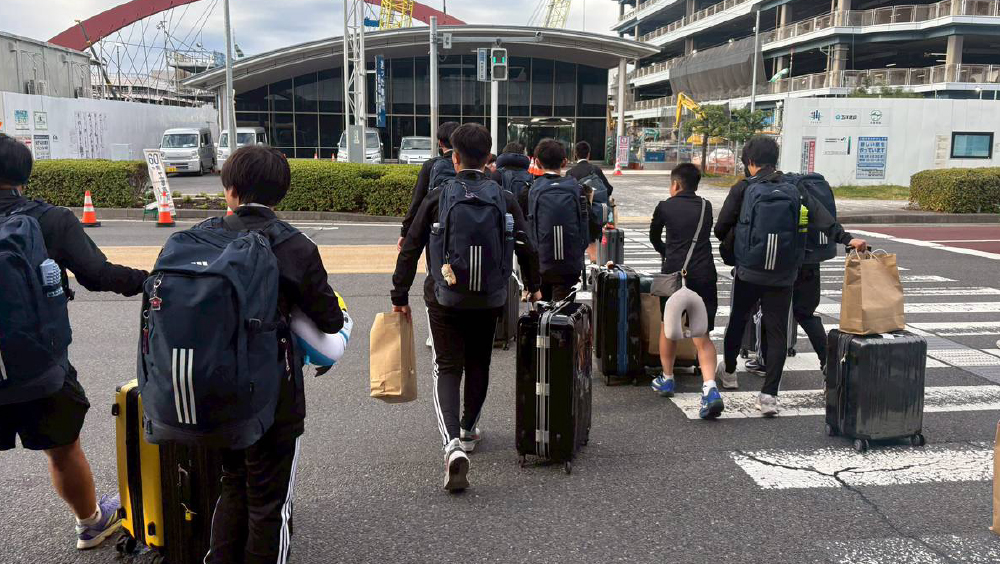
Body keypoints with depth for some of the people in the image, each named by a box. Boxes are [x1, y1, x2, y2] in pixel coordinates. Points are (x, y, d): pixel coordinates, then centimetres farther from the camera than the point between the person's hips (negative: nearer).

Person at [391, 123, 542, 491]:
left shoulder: (437, 198, -6)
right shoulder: (505, 199, -2)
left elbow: (410, 250, -6)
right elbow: (526, 248, 1)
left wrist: (400, 296, 3)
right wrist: (533, 287, 17)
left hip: (444, 300, -2)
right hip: (489, 302, 2)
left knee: (447, 369, 2)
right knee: (478, 365, 20)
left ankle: (453, 444, -16)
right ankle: (468, 431, 36)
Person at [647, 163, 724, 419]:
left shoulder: (665, 206, 4)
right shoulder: (706, 207, 11)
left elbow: (654, 237, 18)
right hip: (704, 275, 2)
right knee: (702, 336, 2)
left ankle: (667, 379, 31)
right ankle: (710, 388, -16)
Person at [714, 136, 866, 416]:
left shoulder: (742, 189, -5)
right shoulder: (793, 188, 3)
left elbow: (721, 228, -2)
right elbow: (819, 216, -8)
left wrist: (728, 245, 18)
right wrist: (845, 238, -12)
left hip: (748, 271, -2)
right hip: (783, 275, 2)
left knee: (737, 320, 19)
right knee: (777, 332, 5)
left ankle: (729, 371, 37)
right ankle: (769, 394, 1)